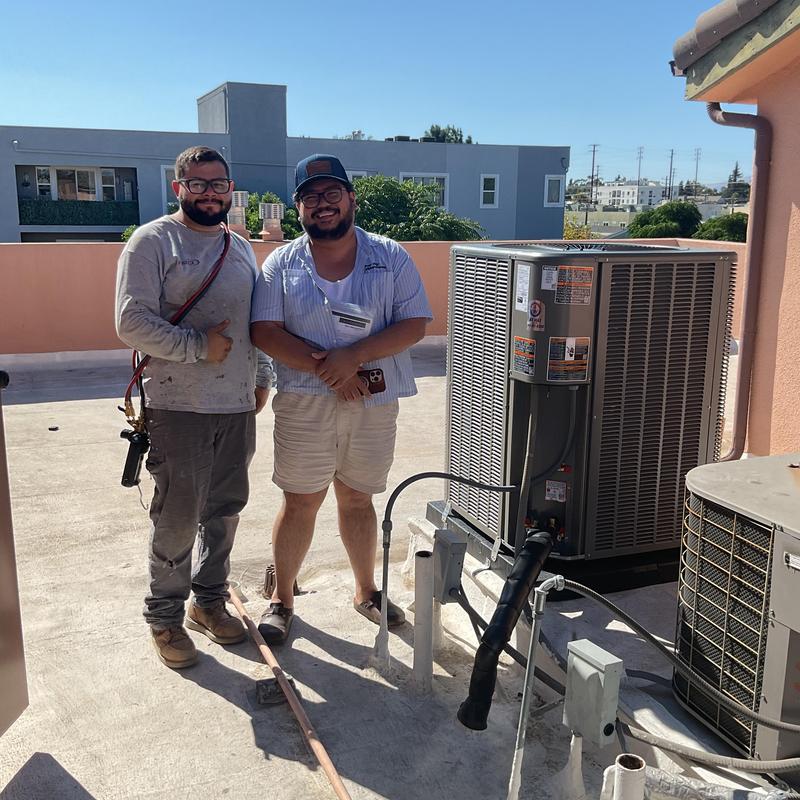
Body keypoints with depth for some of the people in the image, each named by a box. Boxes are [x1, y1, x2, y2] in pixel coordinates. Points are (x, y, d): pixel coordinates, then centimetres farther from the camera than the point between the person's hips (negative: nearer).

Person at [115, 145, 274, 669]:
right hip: (179, 407, -6)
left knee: (225, 511, 14)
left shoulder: (241, 247, 15)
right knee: (178, 518, 1)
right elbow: (132, 322, -16)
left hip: (238, 407, 6)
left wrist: (262, 378, 15)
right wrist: (199, 346, -17)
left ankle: (210, 600, 31)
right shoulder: (153, 242, -6)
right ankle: (165, 616, 19)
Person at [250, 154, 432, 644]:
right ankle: (283, 598, 25)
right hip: (305, 403, -1)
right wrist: (324, 367, -19)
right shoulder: (281, 263, 1)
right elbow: (265, 331, -7)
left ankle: (367, 591, 33)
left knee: (358, 499, 15)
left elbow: (415, 323, -6)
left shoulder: (390, 257, 2)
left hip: (374, 402, 1)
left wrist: (353, 356, -18)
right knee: (301, 503, 6)